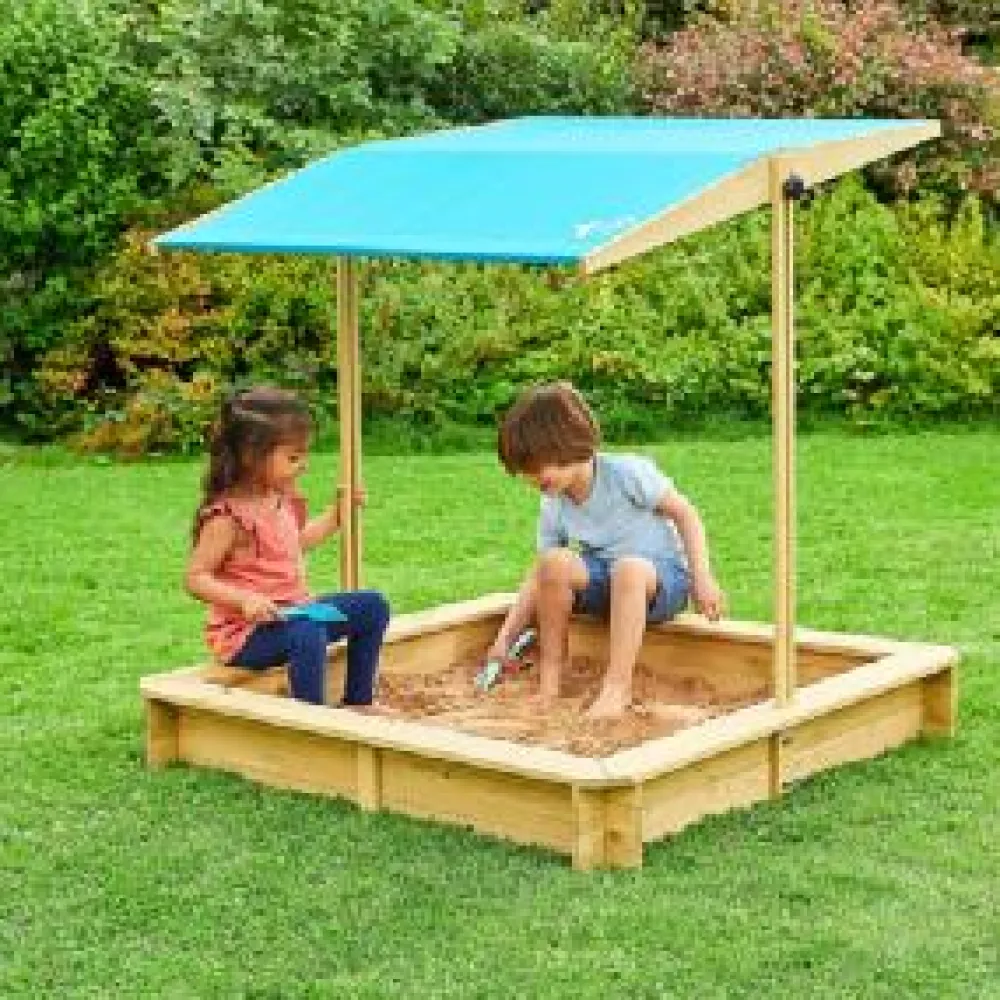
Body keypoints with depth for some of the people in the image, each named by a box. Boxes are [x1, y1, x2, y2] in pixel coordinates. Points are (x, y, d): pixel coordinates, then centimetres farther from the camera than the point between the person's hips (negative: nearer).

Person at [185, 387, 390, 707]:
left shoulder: (282, 500, 7)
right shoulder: (228, 516, -21)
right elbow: (196, 578, -21)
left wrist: (338, 512, 24)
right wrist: (244, 600, -33)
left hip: (293, 613, 10)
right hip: (246, 632, -9)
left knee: (372, 606, 9)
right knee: (307, 635, -38)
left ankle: (357, 701, 16)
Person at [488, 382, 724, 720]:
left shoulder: (626, 473, -17)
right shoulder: (554, 508, -2)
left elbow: (685, 513, -10)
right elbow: (541, 577, 2)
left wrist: (702, 578, -18)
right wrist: (504, 638, -4)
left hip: (664, 577, -4)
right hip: (605, 583, 5)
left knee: (629, 568, -40)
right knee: (555, 562, -25)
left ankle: (617, 687, -38)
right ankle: (549, 673, -16)